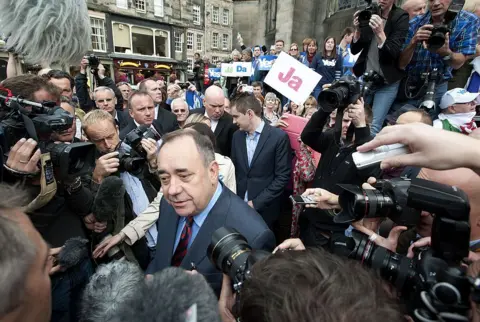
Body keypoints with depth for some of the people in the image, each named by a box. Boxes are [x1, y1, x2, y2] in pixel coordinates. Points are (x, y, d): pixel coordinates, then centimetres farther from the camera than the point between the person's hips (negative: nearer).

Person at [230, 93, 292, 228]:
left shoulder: (279, 137, -12)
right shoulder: (237, 136, 4)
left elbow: (282, 177, -12)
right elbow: (234, 170, 10)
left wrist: (257, 203, -14)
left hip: (264, 210, -4)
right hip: (238, 206, 4)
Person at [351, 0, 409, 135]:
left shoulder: (401, 17, -6)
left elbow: (394, 53, -14)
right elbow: (354, 50, 4)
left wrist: (380, 33, -28)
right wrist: (358, 29, -14)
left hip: (387, 82, -3)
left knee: (373, 127, -12)